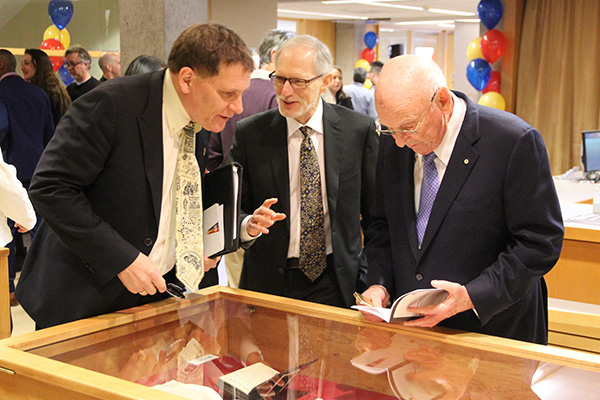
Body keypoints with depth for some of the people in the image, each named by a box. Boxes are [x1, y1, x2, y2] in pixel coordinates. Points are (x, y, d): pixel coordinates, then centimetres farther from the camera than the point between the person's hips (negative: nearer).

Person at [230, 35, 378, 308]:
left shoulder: (359, 129, -4)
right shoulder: (249, 133, -3)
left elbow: (375, 212, 2)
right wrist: (249, 224, -24)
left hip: (339, 285, 0)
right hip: (269, 284, 1)